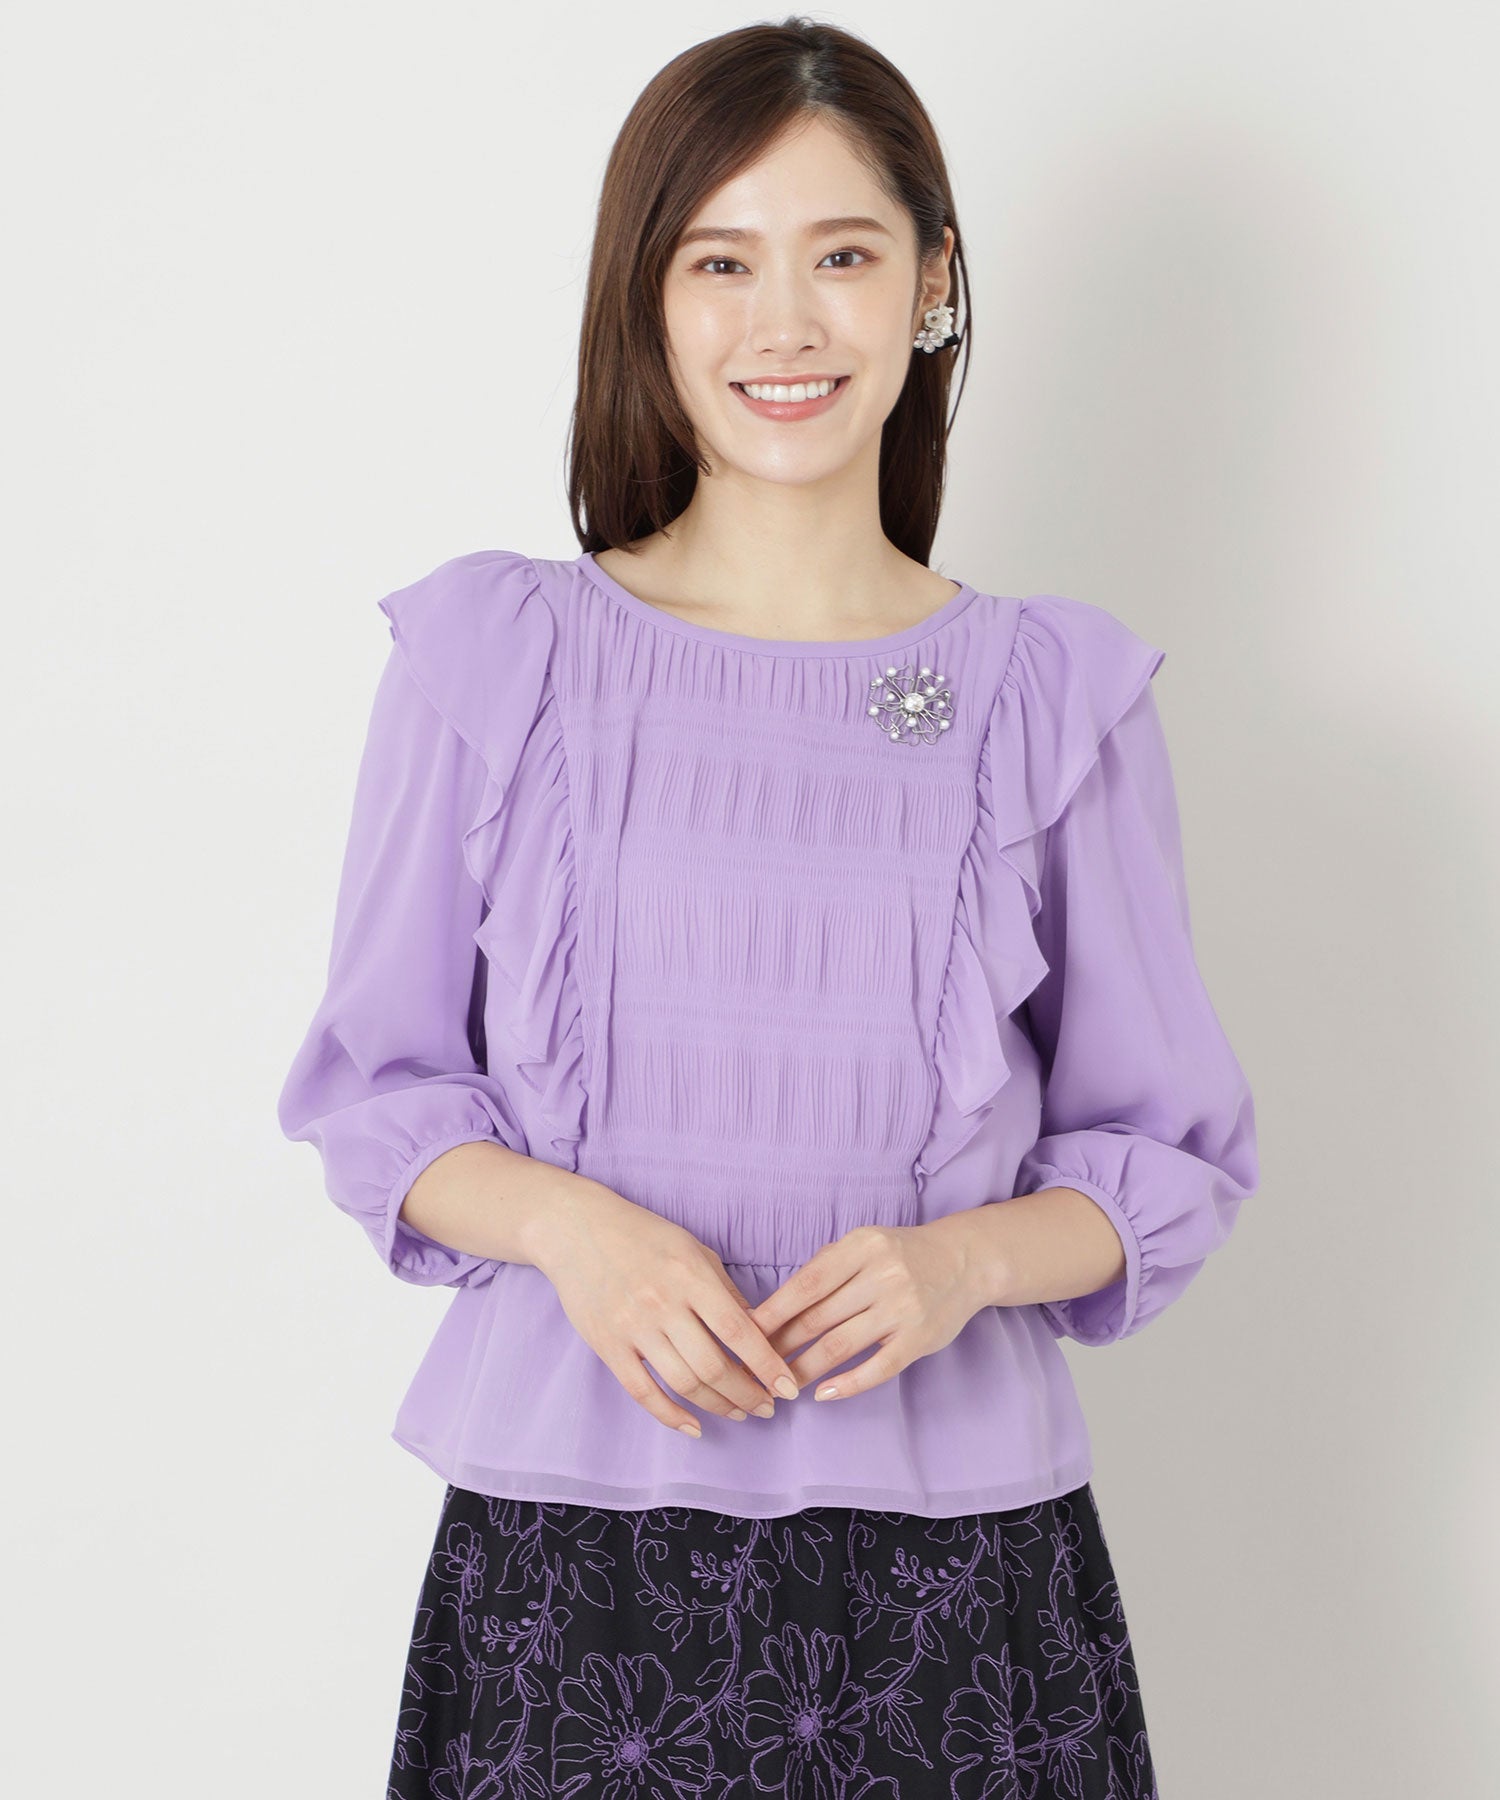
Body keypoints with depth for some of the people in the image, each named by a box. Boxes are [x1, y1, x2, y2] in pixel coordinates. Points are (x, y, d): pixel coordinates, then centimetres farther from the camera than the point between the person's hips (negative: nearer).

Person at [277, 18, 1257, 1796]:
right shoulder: (492, 651, 0)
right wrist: (567, 1221, -14)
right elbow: (376, 1088, 5)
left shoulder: (1054, 692, 1)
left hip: (956, 1541, 1)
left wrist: (964, 1259, -13)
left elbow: (1167, 1151, 6)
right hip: (569, 1527, 0)